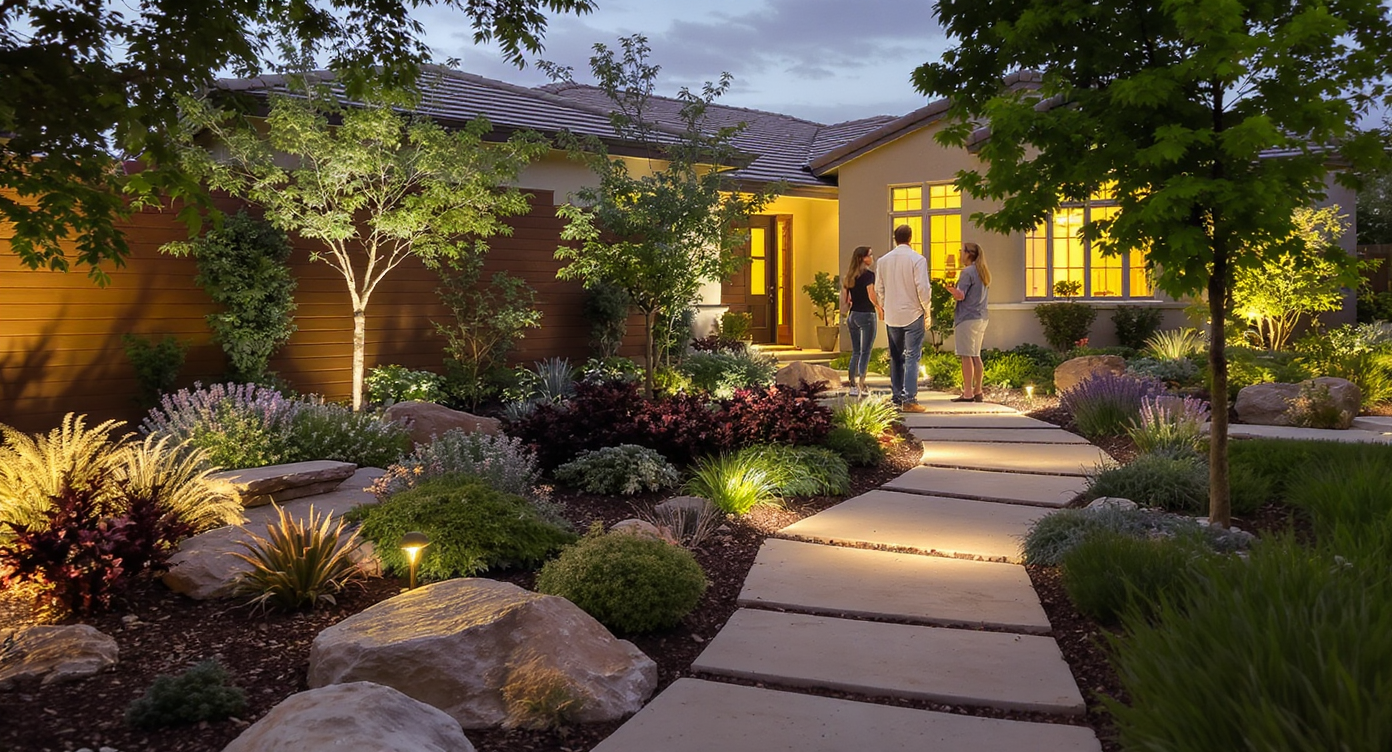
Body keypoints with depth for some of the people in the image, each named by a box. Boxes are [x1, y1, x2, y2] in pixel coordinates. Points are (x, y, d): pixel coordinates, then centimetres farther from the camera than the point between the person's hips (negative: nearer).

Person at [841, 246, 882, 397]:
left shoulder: (848, 276, 11)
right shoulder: (868, 274, -10)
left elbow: (845, 298, 13)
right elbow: (872, 296, -17)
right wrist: (880, 309, -3)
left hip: (853, 315, 7)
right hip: (866, 315, -7)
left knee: (855, 352, 12)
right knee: (865, 352, -1)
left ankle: (853, 386, 11)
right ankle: (861, 386, -3)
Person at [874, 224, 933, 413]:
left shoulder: (884, 260, 4)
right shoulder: (917, 259, -10)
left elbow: (879, 289, 9)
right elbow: (923, 288, -13)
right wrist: (927, 312, -1)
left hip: (892, 316, 4)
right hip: (913, 314, -4)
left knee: (896, 357, 14)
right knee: (912, 357, -2)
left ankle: (896, 396, 16)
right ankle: (909, 400, -7)